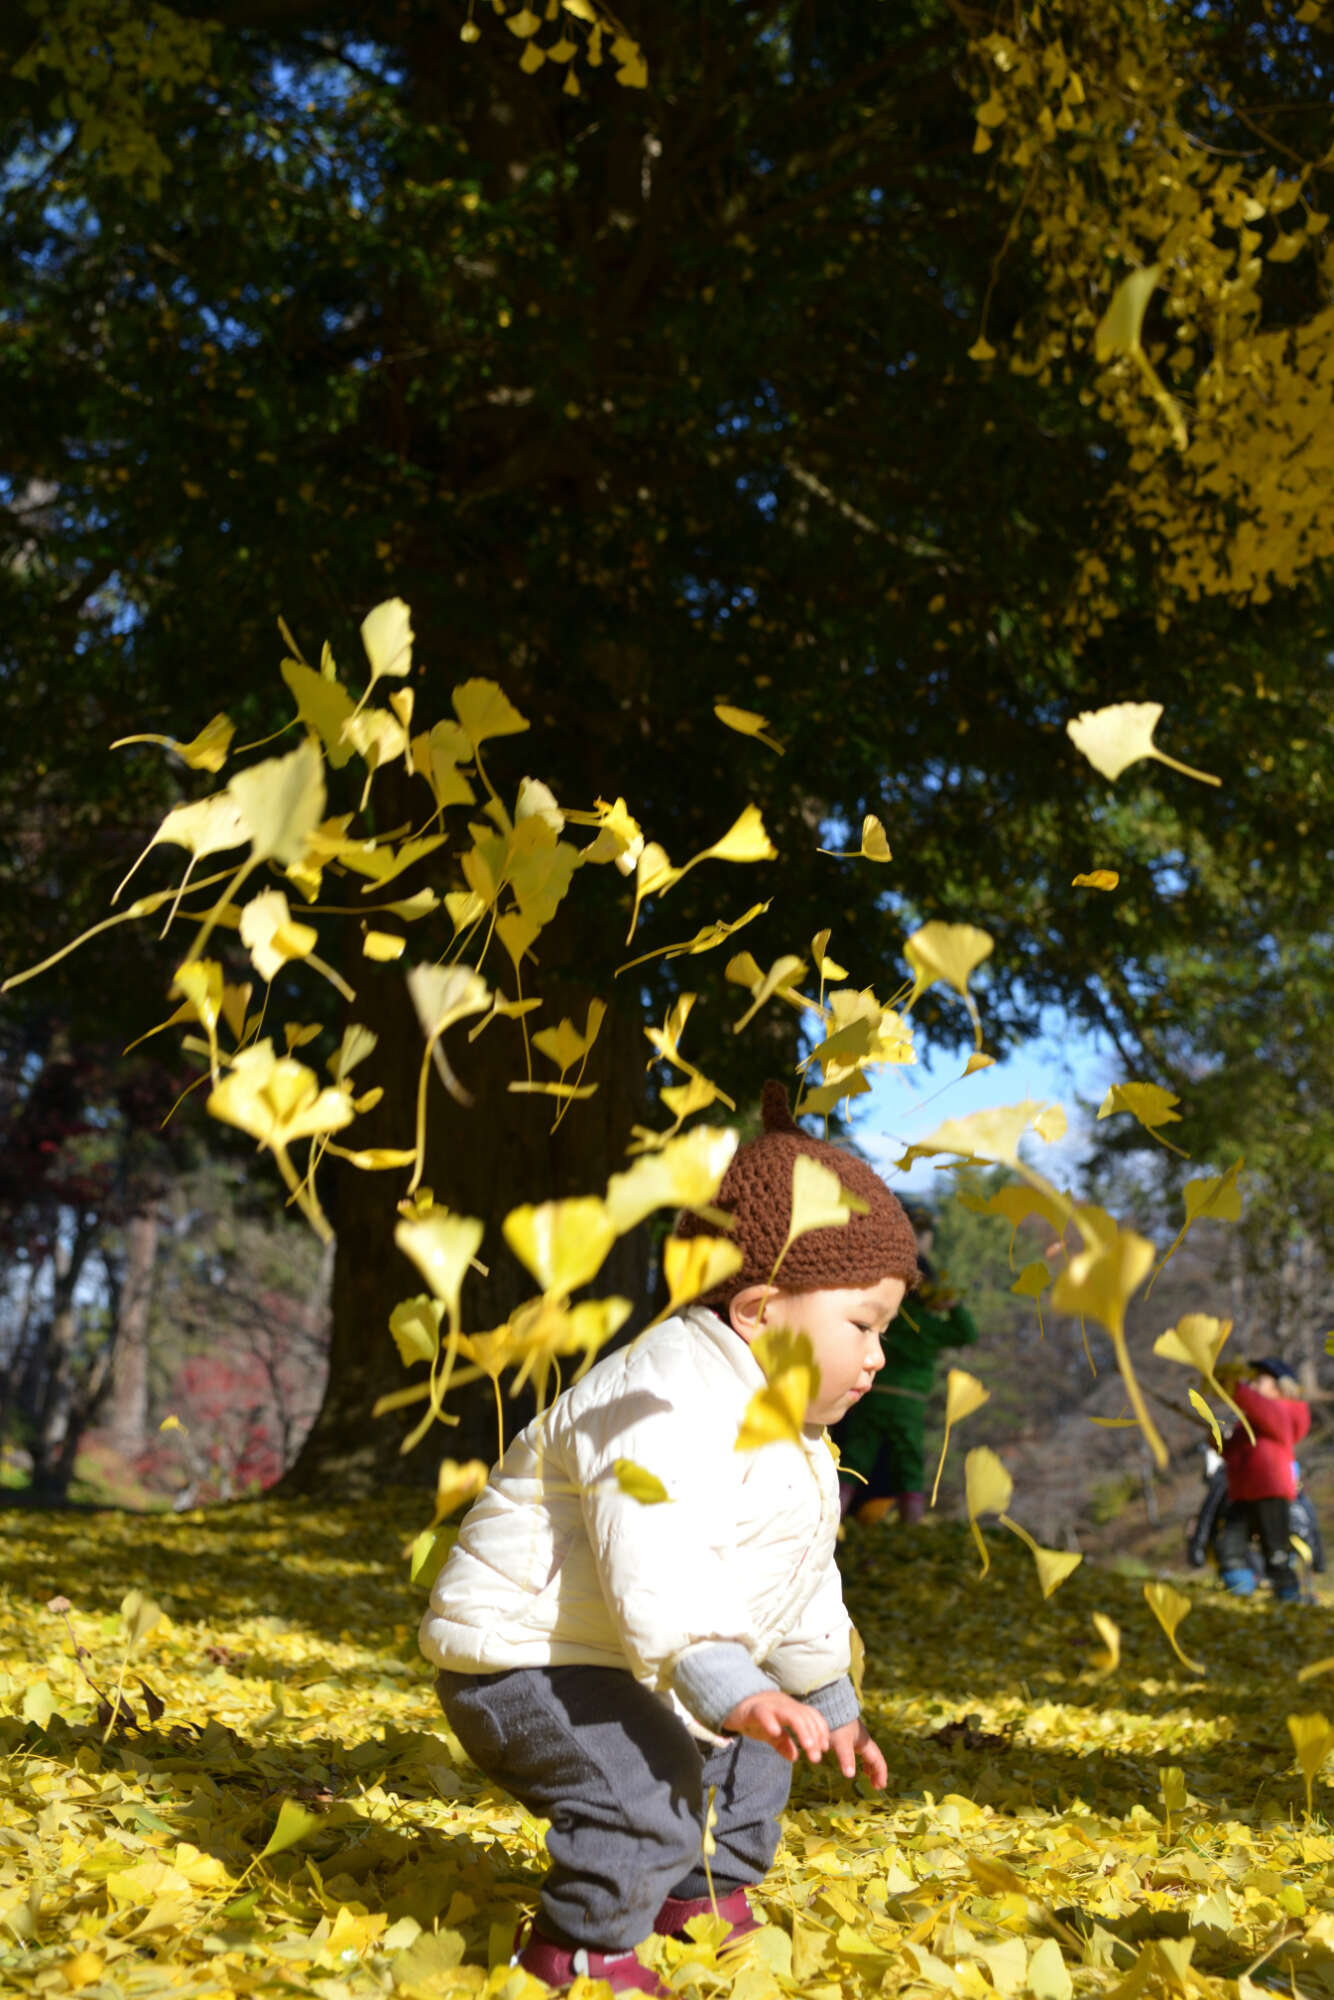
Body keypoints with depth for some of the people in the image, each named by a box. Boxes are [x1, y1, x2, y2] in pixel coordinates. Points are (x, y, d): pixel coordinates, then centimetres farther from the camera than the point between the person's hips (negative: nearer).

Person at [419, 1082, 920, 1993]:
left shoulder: (793, 1433, 9)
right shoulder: (668, 1405, -28)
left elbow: (802, 1583, 22)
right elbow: (657, 1571, -42)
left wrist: (830, 1702, 28)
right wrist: (734, 1692, -52)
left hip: (630, 1670, 11)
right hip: (522, 1658, -10)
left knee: (750, 1751, 24)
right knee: (649, 1782, -30)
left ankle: (702, 1905, 39)